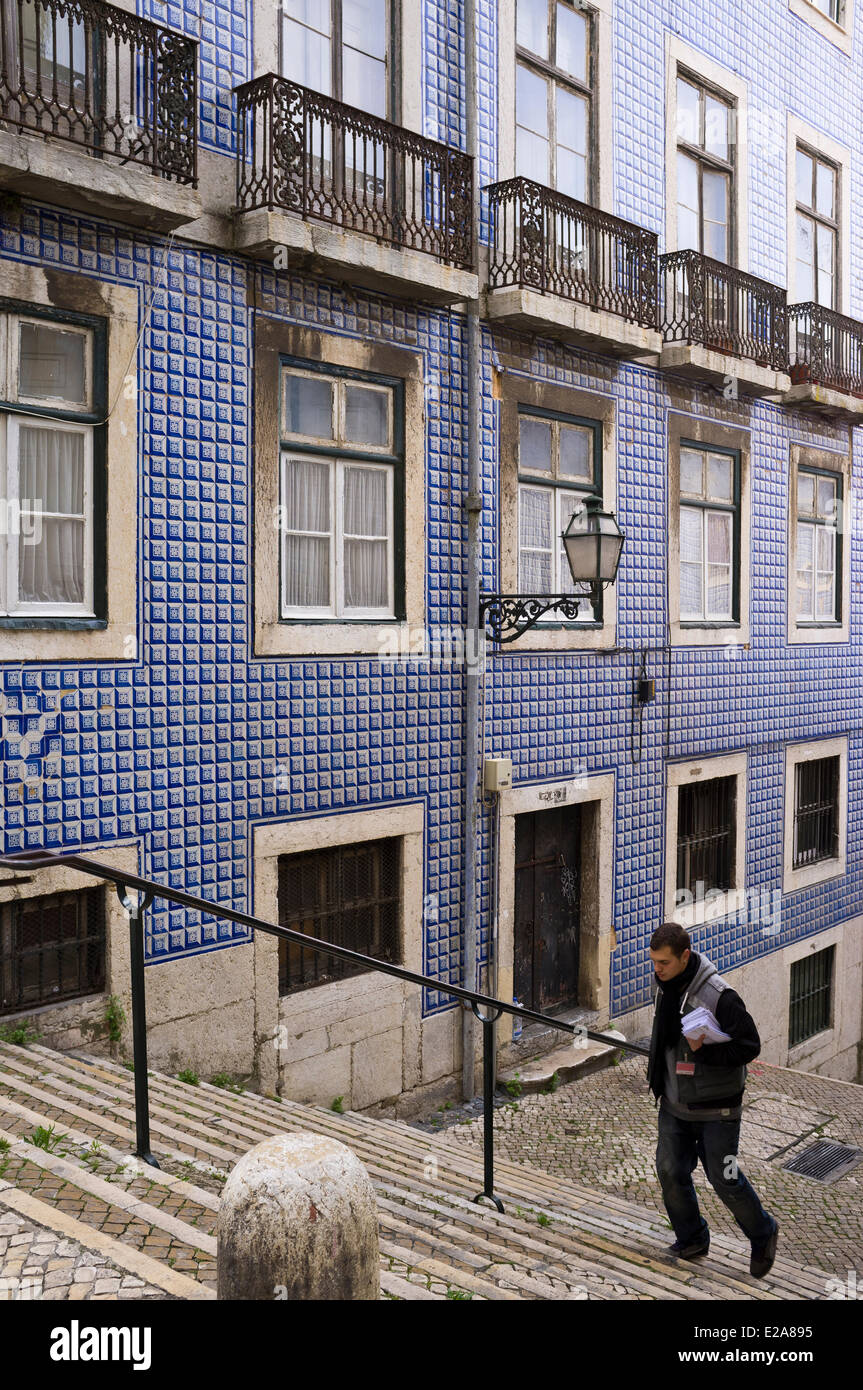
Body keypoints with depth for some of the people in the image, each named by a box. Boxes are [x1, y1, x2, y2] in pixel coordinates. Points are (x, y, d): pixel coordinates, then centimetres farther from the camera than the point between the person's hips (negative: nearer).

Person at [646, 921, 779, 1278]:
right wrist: (658, 1075, 14)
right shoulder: (667, 987, 0)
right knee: (670, 1172, 6)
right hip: (674, 1104, 6)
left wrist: (705, 1051, -30)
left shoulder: (719, 996, -24)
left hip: (715, 1109, -6)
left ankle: (763, 1233, 29)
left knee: (723, 1179, 2)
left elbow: (749, 1046, -19)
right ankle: (692, 1240, 27)